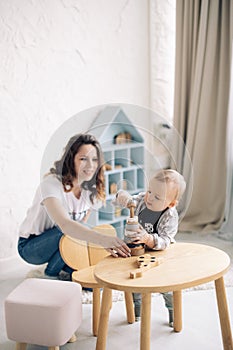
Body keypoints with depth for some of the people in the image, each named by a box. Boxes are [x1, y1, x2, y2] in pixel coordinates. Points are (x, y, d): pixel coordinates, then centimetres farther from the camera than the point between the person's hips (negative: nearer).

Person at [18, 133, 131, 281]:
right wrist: (103, 239, -60)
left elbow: (82, 227, -7)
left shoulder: (91, 190, -7)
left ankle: (63, 272, 13)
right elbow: (65, 225, -46)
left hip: (63, 244, 6)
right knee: (73, 232, -34)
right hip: (30, 246, -5)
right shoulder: (52, 184, -29)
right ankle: (50, 275, -9)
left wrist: (104, 244, -28)